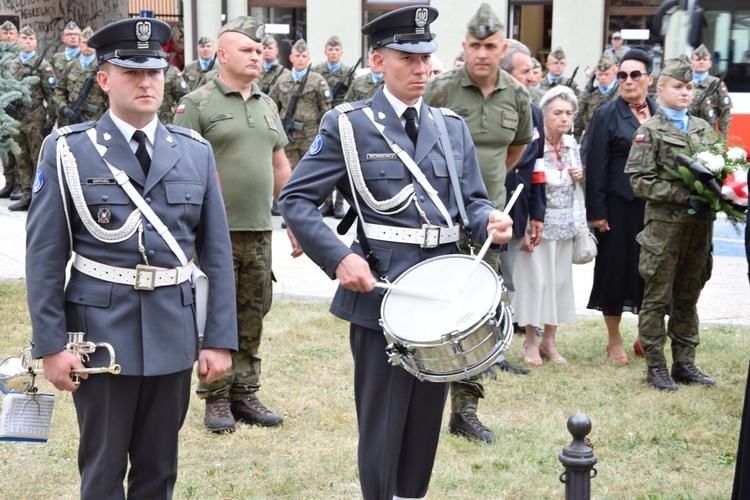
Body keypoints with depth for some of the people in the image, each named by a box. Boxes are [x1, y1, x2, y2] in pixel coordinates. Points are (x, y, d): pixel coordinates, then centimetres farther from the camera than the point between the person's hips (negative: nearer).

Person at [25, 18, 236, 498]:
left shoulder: (196, 152, 4)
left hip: (174, 331, 3)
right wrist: (50, 345, -8)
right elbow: (44, 255, -4)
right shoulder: (68, 151, -4)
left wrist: (220, 338, 0)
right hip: (101, 331, -2)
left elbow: (217, 254, 4)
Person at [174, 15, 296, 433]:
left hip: (260, 230, 6)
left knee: (252, 317, 9)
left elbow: (280, 166, 21)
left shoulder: (267, 105, 16)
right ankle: (216, 399, 11)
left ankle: (244, 394, 19)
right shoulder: (198, 103, -4)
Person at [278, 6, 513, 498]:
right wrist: (338, 257, -19)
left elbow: (472, 200, 14)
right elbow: (296, 199, -5)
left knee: (427, 417, 14)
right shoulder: (348, 125, -3)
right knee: (383, 422, 3)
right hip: (380, 290, -4)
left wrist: (490, 220, -10)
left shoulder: (453, 127, 11)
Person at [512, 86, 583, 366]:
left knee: (560, 279, 9)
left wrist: (580, 176, -3)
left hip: (565, 224, 6)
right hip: (537, 223, -6)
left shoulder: (572, 144, 7)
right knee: (535, 278, 0)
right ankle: (531, 342, 13)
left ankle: (549, 341, 20)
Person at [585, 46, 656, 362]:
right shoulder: (608, 115, -3)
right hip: (620, 206, -3)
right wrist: (596, 212, -11)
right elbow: (595, 166, -6)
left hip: (655, 206, 3)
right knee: (616, 268, 5)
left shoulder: (661, 114, 7)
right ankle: (614, 340, 18)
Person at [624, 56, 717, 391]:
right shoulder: (650, 131, -2)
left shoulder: (704, 129, 13)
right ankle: (656, 366, 9)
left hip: (700, 223, 5)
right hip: (665, 222, -5)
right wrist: (685, 196, -17)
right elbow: (640, 181, -10)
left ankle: (684, 363, 20)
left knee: (688, 296, 12)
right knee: (657, 297, 1)